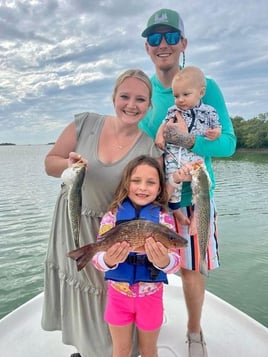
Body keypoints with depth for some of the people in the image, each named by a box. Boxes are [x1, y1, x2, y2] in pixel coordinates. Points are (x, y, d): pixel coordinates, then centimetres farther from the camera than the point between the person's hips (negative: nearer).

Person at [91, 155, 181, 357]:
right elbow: (97, 258, -13)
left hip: (151, 295, 0)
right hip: (119, 294, 0)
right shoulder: (112, 216, -10)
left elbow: (175, 263, -16)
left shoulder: (164, 219, -11)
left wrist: (163, 261, -38)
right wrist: (109, 260, -35)